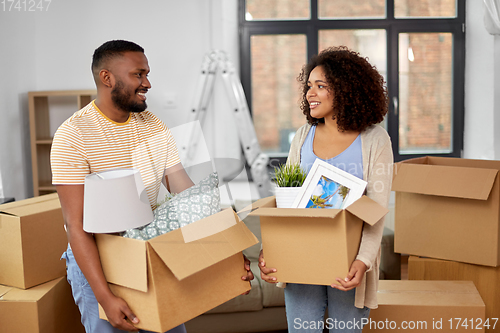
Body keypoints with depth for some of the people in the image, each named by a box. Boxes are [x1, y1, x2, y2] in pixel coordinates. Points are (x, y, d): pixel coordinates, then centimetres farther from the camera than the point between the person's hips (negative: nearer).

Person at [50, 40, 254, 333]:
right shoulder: (73, 136, -18)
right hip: (96, 261, -5)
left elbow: (188, 194, -3)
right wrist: (106, 297, -28)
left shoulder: (153, 125, 0)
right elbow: (76, 225, -22)